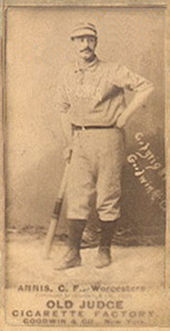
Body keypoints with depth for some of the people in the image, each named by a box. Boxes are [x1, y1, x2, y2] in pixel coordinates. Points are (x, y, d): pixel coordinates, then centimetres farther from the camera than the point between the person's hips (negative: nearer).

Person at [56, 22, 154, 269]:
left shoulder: (112, 72, -4)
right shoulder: (67, 75, 10)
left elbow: (146, 87, -4)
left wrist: (125, 115, -7)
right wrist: (69, 143, 15)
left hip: (109, 138, -4)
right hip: (80, 140, 4)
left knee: (108, 197, 1)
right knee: (76, 196, 0)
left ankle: (105, 250, 14)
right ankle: (73, 253, 4)